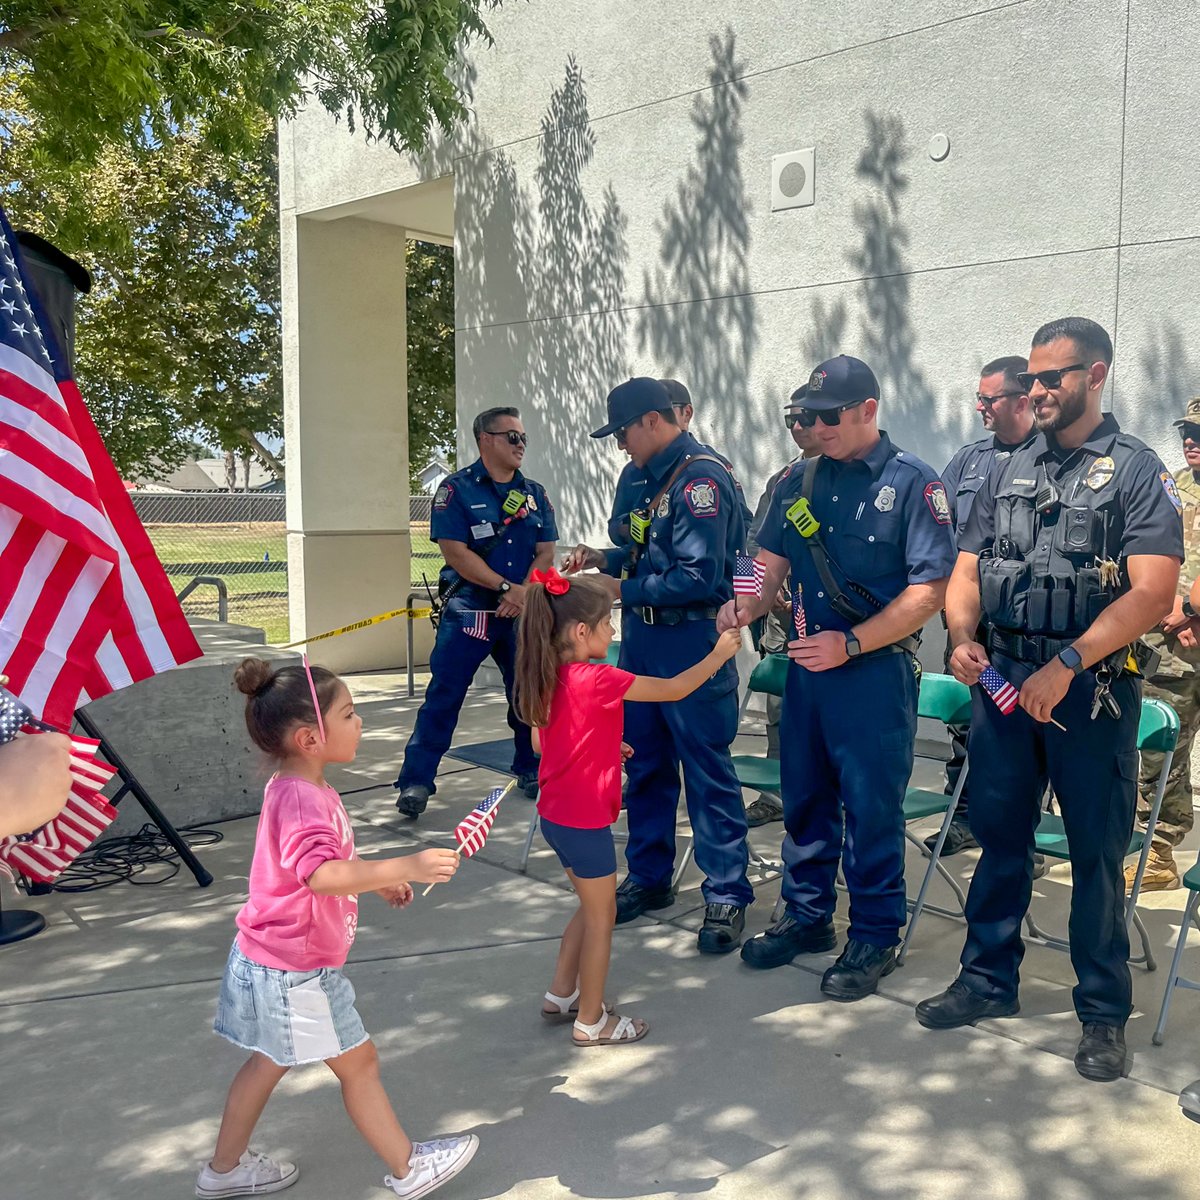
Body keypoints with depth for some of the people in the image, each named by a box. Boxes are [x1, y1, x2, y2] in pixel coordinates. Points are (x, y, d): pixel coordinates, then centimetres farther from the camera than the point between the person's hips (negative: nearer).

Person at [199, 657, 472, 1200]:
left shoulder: (298, 789, 4)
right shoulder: (302, 800, -29)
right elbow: (322, 876, -45)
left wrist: (377, 877, 19)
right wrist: (404, 866, -52)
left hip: (271, 960, 10)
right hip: (294, 970, -10)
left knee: (272, 1058, 24)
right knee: (358, 1062, 6)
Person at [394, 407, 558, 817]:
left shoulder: (535, 494, 10)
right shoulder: (457, 489, -5)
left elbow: (546, 552, 6)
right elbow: (456, 553, -13)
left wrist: (525, 592, -12)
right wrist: (506, 587, -17)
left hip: (522, 613, 5)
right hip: (469, 610, -4)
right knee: (443, 695, -5)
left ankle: (532, 772, 27)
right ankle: (416, 782, 1)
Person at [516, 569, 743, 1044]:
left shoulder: (548, 678, 2)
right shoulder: (597, 680, -24)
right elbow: (673, 690, -17)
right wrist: (719, 653, -4)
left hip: (555, 815, 8)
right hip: (584, 820, -8)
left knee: (591, 907, 24)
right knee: (601, 916, 8)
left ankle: (561, 995, 34)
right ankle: (591, 1021, 20)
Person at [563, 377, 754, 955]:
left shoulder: (701, 478, -17)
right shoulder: (656, 477, 12)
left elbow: (698, 578, -23)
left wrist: (623, 590, -15)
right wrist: (602, 558, 6)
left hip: (689, 642, -9)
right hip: (642, 638, 9)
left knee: (707, 770, -1)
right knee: (645, 763, 16)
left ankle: (726, 893, 9)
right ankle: (649, 877, 29)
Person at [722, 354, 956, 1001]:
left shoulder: (913, 484, -9)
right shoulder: (799, 482, 8)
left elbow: (928, 590, -14)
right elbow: (771, 563, 10)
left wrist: (849, 643, -18)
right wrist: (745, 604, -12)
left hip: (876, 671, -6)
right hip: (807, 663, 6)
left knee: (872, 808, 4)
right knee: (805, 797, 16)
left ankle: (874, 937, 21)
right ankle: (807, 916, 33)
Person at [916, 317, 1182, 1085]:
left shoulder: (1137, 471, -5)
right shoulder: (1009, 473, 11)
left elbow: (1153, 594, -16)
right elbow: (967, 571, 10)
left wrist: (1064, 665, -23)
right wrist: (963, 638, -10)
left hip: (1093, 690, -4)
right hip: (1002, 678, 5)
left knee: (1097, 852, 6)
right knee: (1001, 838, 13)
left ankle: (1105, 1012, 20)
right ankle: (989, 979, 28)